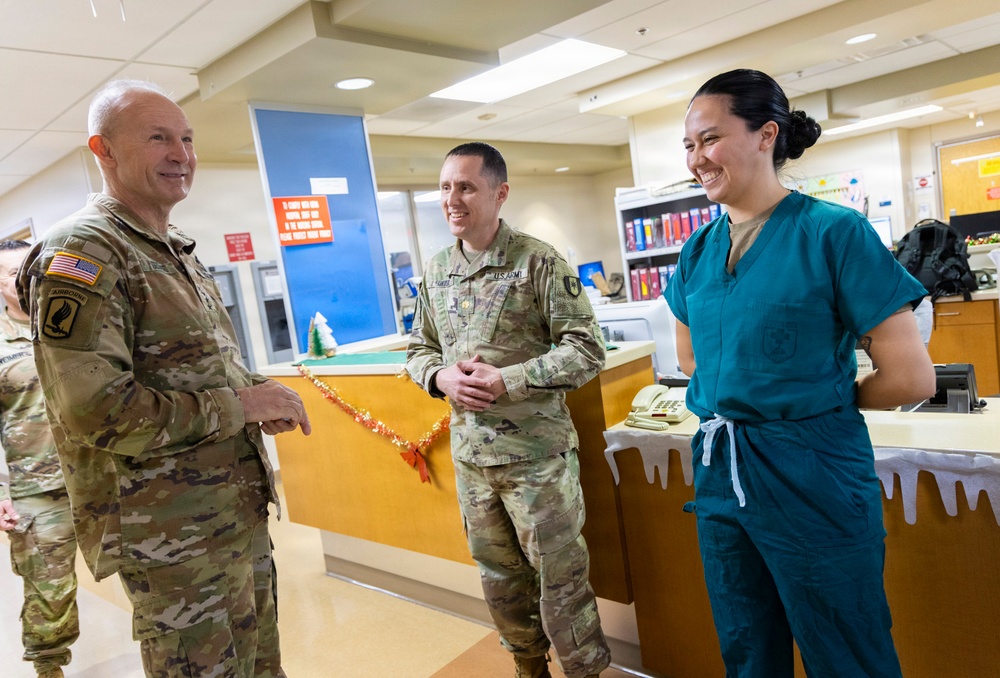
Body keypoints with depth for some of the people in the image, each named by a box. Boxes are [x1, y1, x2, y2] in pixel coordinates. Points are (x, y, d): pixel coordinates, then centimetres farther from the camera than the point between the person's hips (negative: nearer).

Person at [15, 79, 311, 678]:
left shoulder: (179, 253, 14)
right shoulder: (81, 254, -14)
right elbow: (96, 412, -24)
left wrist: (261, 394, 2)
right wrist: (239, 405, -18)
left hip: (242, 516, 9)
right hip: (174, 540, -8)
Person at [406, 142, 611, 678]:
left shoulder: (539, 262, -11)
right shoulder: (436, 272, 7)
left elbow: (587, 350, -13)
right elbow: (419, 349, 14)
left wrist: (505, 381, -21)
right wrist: (442, 378, -9)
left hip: (536, 450, -5)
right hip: (469, 451, 6)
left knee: (559, 573, 6)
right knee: (498, 573, 19)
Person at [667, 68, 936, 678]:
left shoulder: (833, 232, -13)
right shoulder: (698, 250, 5)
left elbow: (912, 377, -13)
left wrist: (815, 398, 0)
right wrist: (740, 395, 6)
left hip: (811, 476, -5)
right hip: (719, 469, 6)